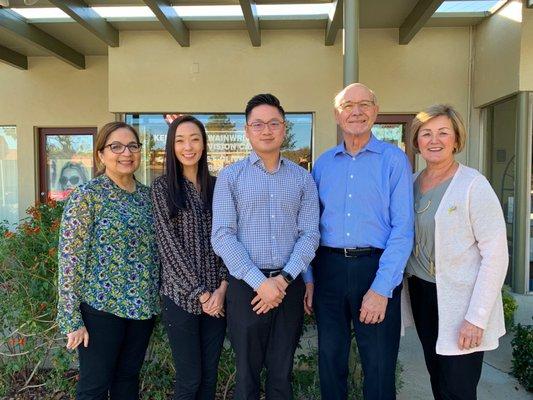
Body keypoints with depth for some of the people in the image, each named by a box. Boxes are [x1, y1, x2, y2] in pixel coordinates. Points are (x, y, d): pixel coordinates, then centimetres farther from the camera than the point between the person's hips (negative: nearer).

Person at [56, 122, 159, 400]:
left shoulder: (146, 195, 6)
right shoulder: (87, 195, -11)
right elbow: (70, 259, -13)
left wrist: (156, 298, 12)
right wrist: (71, 319, -13)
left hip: (143, 305, 6)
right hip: (101, 307, -5)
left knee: (128, 378, 18)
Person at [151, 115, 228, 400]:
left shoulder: (215, 186, 7)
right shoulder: (162, 187, -3)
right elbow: (168, 244, -9)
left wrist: (222, 287, -8)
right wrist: (200, 292, -11)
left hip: (217, 294, 4)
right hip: (181, 295, -3)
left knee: (210, 375, 14)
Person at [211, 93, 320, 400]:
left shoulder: (303, 179, 6)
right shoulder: (230, 177, 1)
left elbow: (310, 234, 1)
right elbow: (223, 236, -7)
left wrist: (284, 279, -12)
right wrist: (260, 282, -14)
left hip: (290, 286, 2)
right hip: (246, 286, -1)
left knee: (282, 375, 14)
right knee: (247, 375, 11)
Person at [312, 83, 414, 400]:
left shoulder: (394, 160, -3)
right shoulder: (323, 163, 9)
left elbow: (403, 229, -9)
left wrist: (381, 288, -16)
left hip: (376, 268, -3)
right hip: (329, 268, 4)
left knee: (379, 367, 9)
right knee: (330, 360, 16)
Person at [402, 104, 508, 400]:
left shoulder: (473, 185, -13)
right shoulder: (413, 183, 5)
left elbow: (496, 256, -16)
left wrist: (476, 318, -18)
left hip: (460, 303, -5)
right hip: (422, 294, 5)